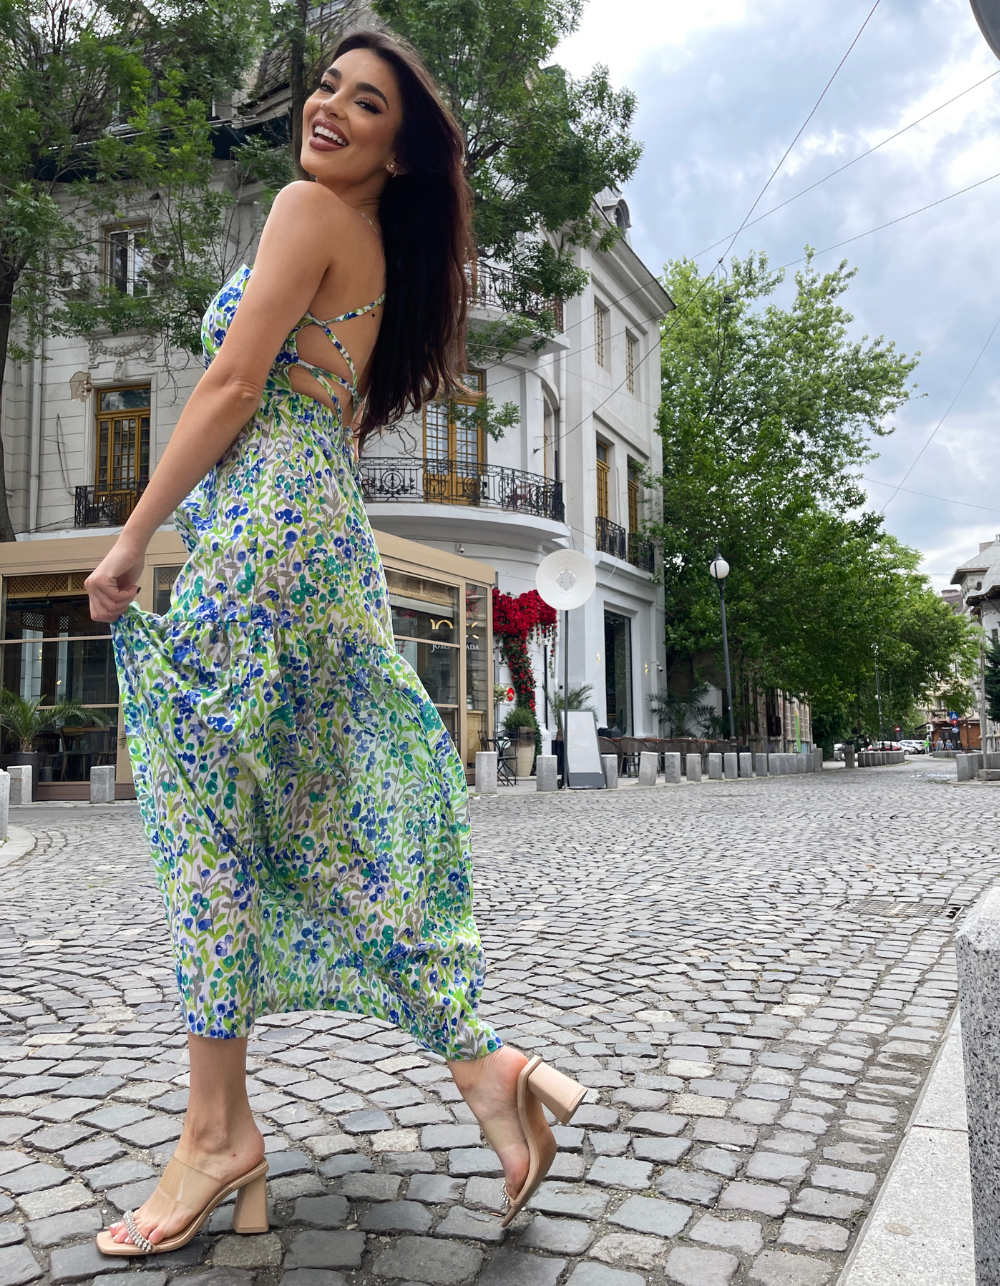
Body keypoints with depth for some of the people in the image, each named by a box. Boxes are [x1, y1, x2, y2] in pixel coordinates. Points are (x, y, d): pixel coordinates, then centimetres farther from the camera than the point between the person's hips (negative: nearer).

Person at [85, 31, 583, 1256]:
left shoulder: (307, 209, -1)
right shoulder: (377, 251, 26)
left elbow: (231, 387, -10)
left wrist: (131, 537, -6)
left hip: (259, 525, -9)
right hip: (329, 533, 9)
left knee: (204, 811, -5)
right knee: (327, 818, 9)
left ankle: (218, 1129, 5)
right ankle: (476, 1057, 11)